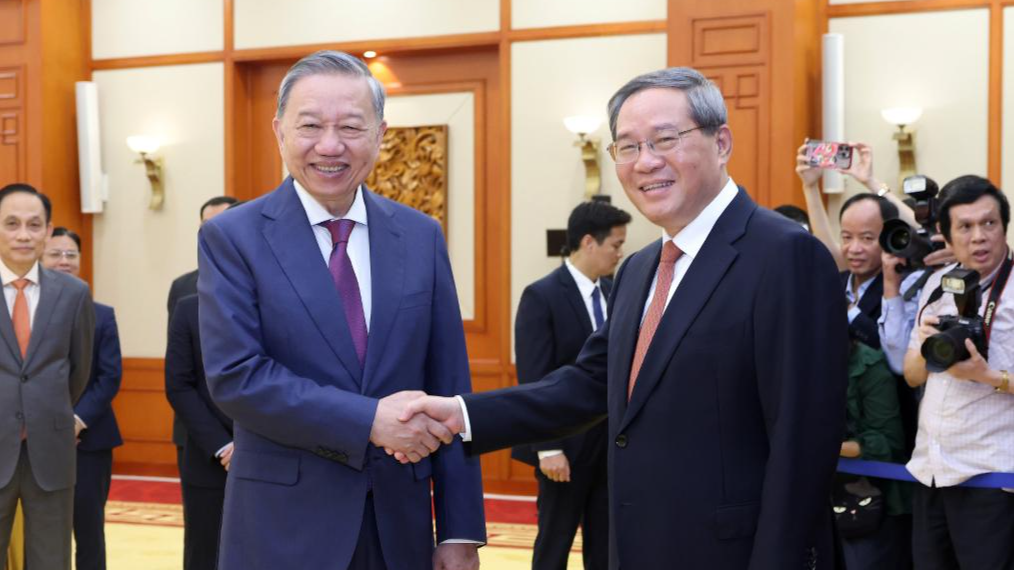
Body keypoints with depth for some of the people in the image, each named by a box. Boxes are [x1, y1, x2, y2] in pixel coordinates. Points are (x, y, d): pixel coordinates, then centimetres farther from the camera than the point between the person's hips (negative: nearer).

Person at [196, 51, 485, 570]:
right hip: (283, 527, -3)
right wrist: (368, 420, -21)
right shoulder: (231, 237, -5)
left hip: (399, 524, 3)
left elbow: (448, 390, 2)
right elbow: (234, 376, -14)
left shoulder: (421, 237, 3)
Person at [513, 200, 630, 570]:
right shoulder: (542, 297, -11)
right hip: (567, 445, -6)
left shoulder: (615, 293, 8)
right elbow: (534, 380, -15)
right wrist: (548, 448, -18)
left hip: (612, 444, 6)